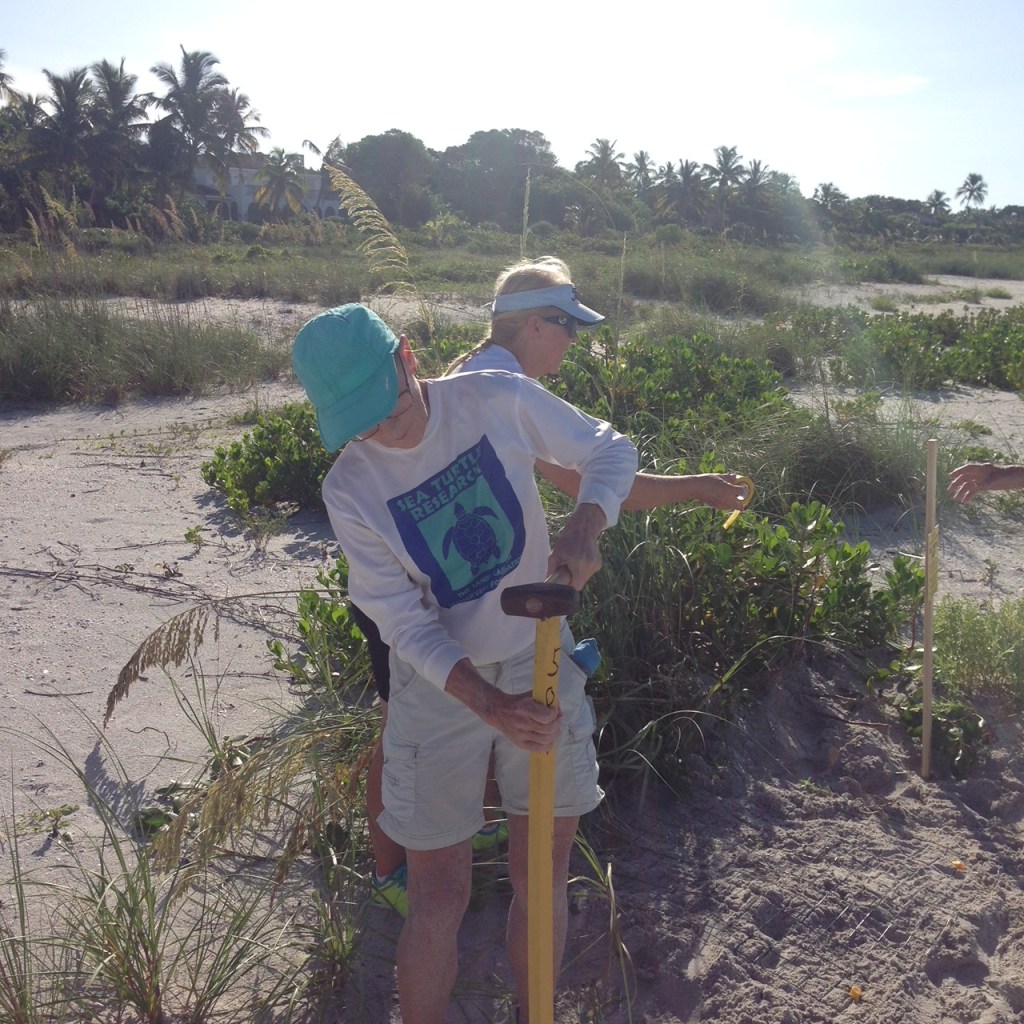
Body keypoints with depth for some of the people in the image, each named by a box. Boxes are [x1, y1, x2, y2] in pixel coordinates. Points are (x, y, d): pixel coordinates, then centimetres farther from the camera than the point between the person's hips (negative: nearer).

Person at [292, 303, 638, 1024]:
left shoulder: (500, 400, -14)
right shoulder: (349, 489, -15)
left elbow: (610, 449, -1)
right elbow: (406, 625, -14)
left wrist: (586, 526, -22)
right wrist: (490, 705, -28)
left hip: (542, 661, 2)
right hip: (440, 686, -1)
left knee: (543, 874, 14)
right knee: (439, 897, 6)